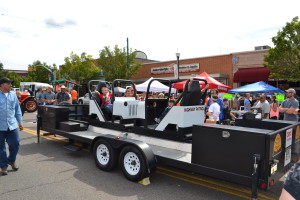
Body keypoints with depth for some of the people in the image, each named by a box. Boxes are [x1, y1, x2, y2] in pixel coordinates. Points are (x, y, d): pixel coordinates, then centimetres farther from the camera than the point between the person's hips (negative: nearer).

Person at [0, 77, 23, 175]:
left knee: (15, 144, 7)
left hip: (12, 125, 4)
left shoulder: (13, 95, 9)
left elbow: (17, 109, 14)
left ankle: (12, 160, 31)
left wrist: (20, 122, 13)